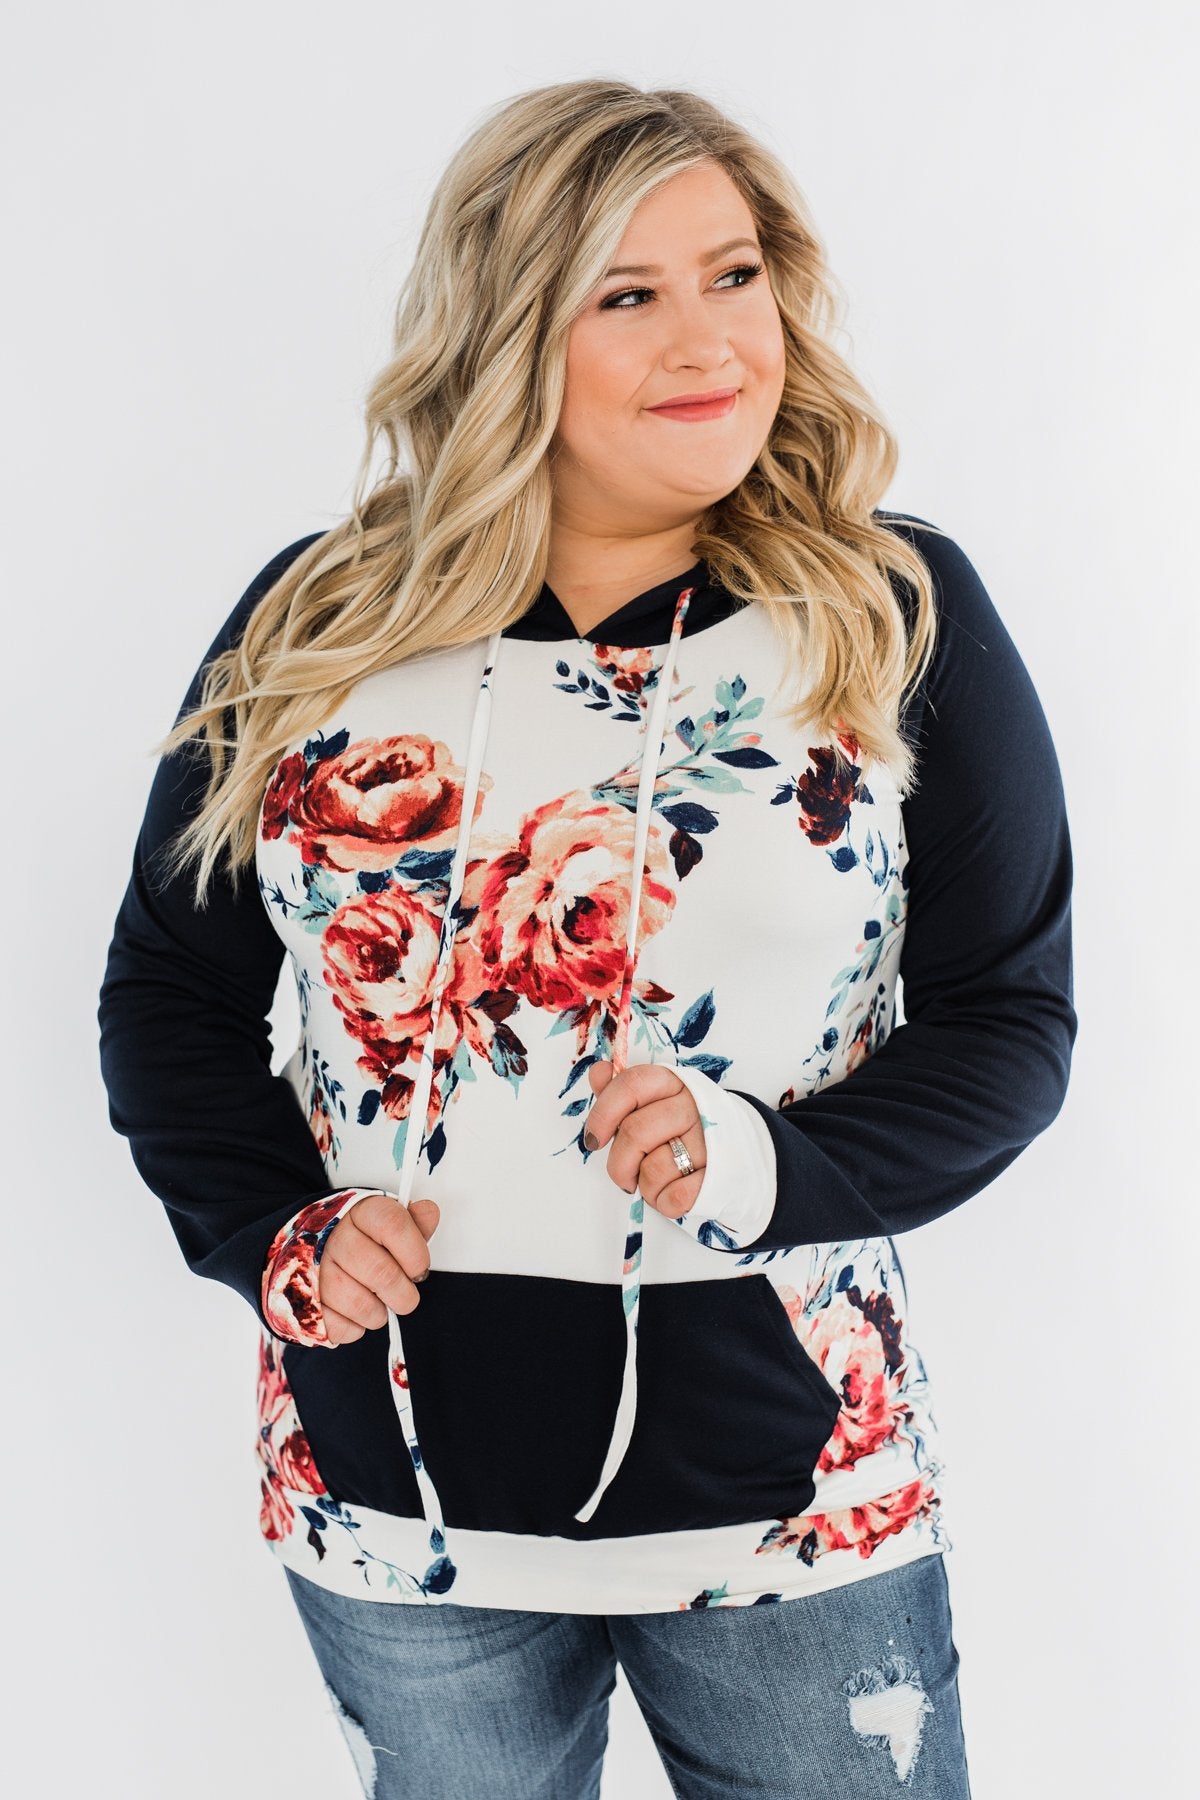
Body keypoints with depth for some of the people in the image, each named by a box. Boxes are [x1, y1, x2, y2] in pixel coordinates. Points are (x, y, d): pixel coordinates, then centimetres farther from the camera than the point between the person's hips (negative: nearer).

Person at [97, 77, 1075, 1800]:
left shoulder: (905, 614, -3)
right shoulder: (315, 627, 1)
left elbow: (1010, 1019, -2)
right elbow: (174, 986, 8)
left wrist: (766, 1163, -19)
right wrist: (271, 1229, -8)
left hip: (793, 1496, -1)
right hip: (395, 1495, 2)